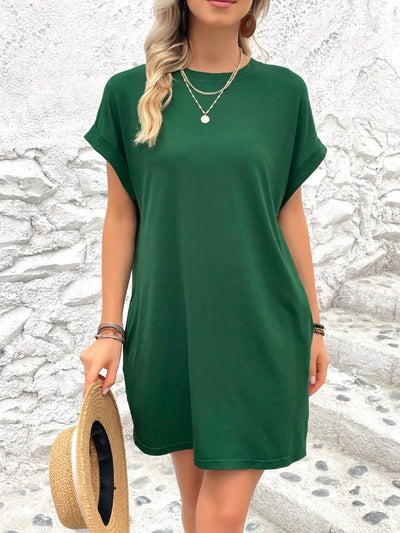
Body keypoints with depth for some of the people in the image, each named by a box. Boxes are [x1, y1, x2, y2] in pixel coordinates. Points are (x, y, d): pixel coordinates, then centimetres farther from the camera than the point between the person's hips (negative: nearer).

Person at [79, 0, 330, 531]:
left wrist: (313, 324, 8)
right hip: (168, 328, 1)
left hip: (258, 328, 0)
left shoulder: (284, 90, 1)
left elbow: (290, 213, 5)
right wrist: (109, 331, 2)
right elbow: (121, 217, 3)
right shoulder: (130, 92, 1)